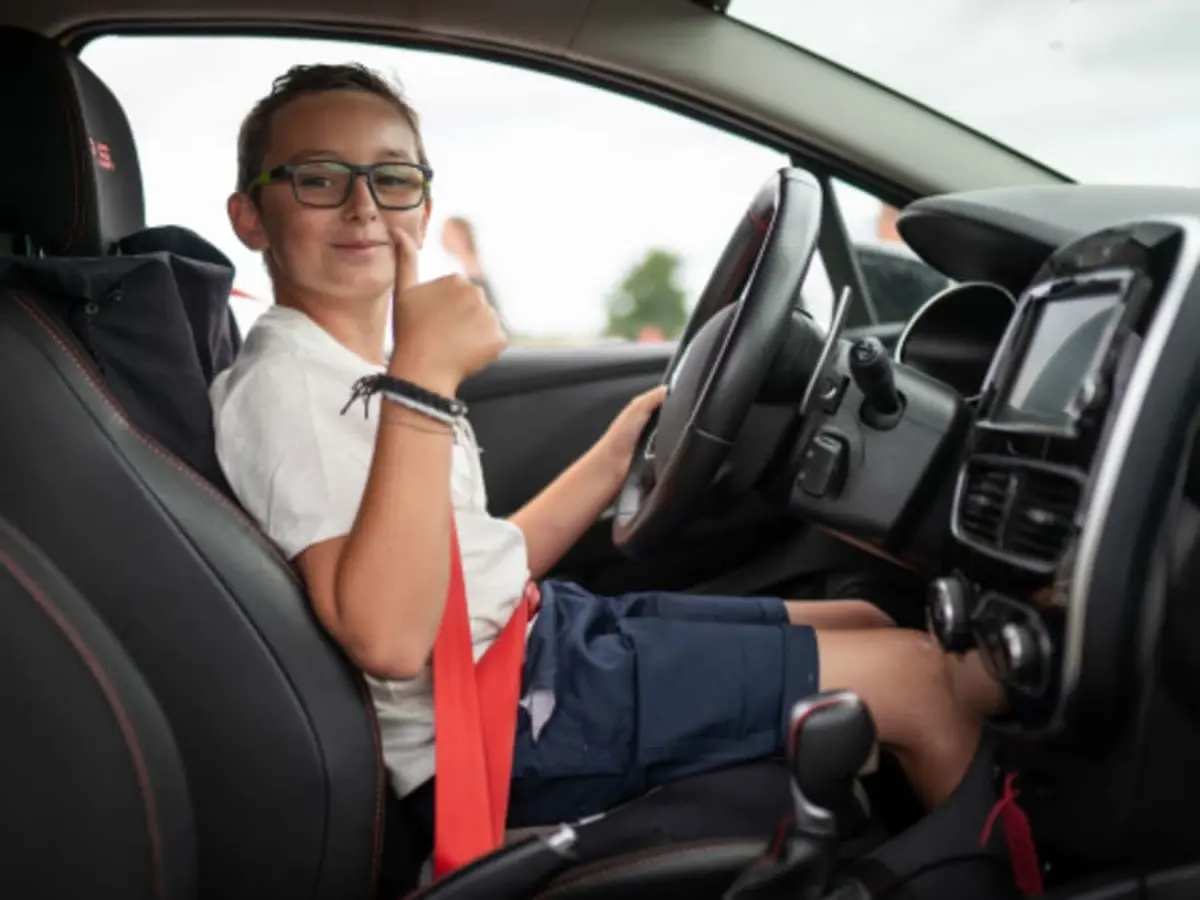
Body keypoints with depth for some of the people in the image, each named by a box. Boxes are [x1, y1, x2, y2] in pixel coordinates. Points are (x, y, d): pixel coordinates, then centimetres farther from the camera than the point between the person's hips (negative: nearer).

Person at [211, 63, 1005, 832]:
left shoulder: (356, 374, 12)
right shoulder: (282, 385, -17)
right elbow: (389, 639, -31)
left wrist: (618, 454, 10)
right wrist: (422, 377, -33)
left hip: (548, 635, 10)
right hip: (514, 721, -9)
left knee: (862, 621, 16)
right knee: (914, 674, -2)